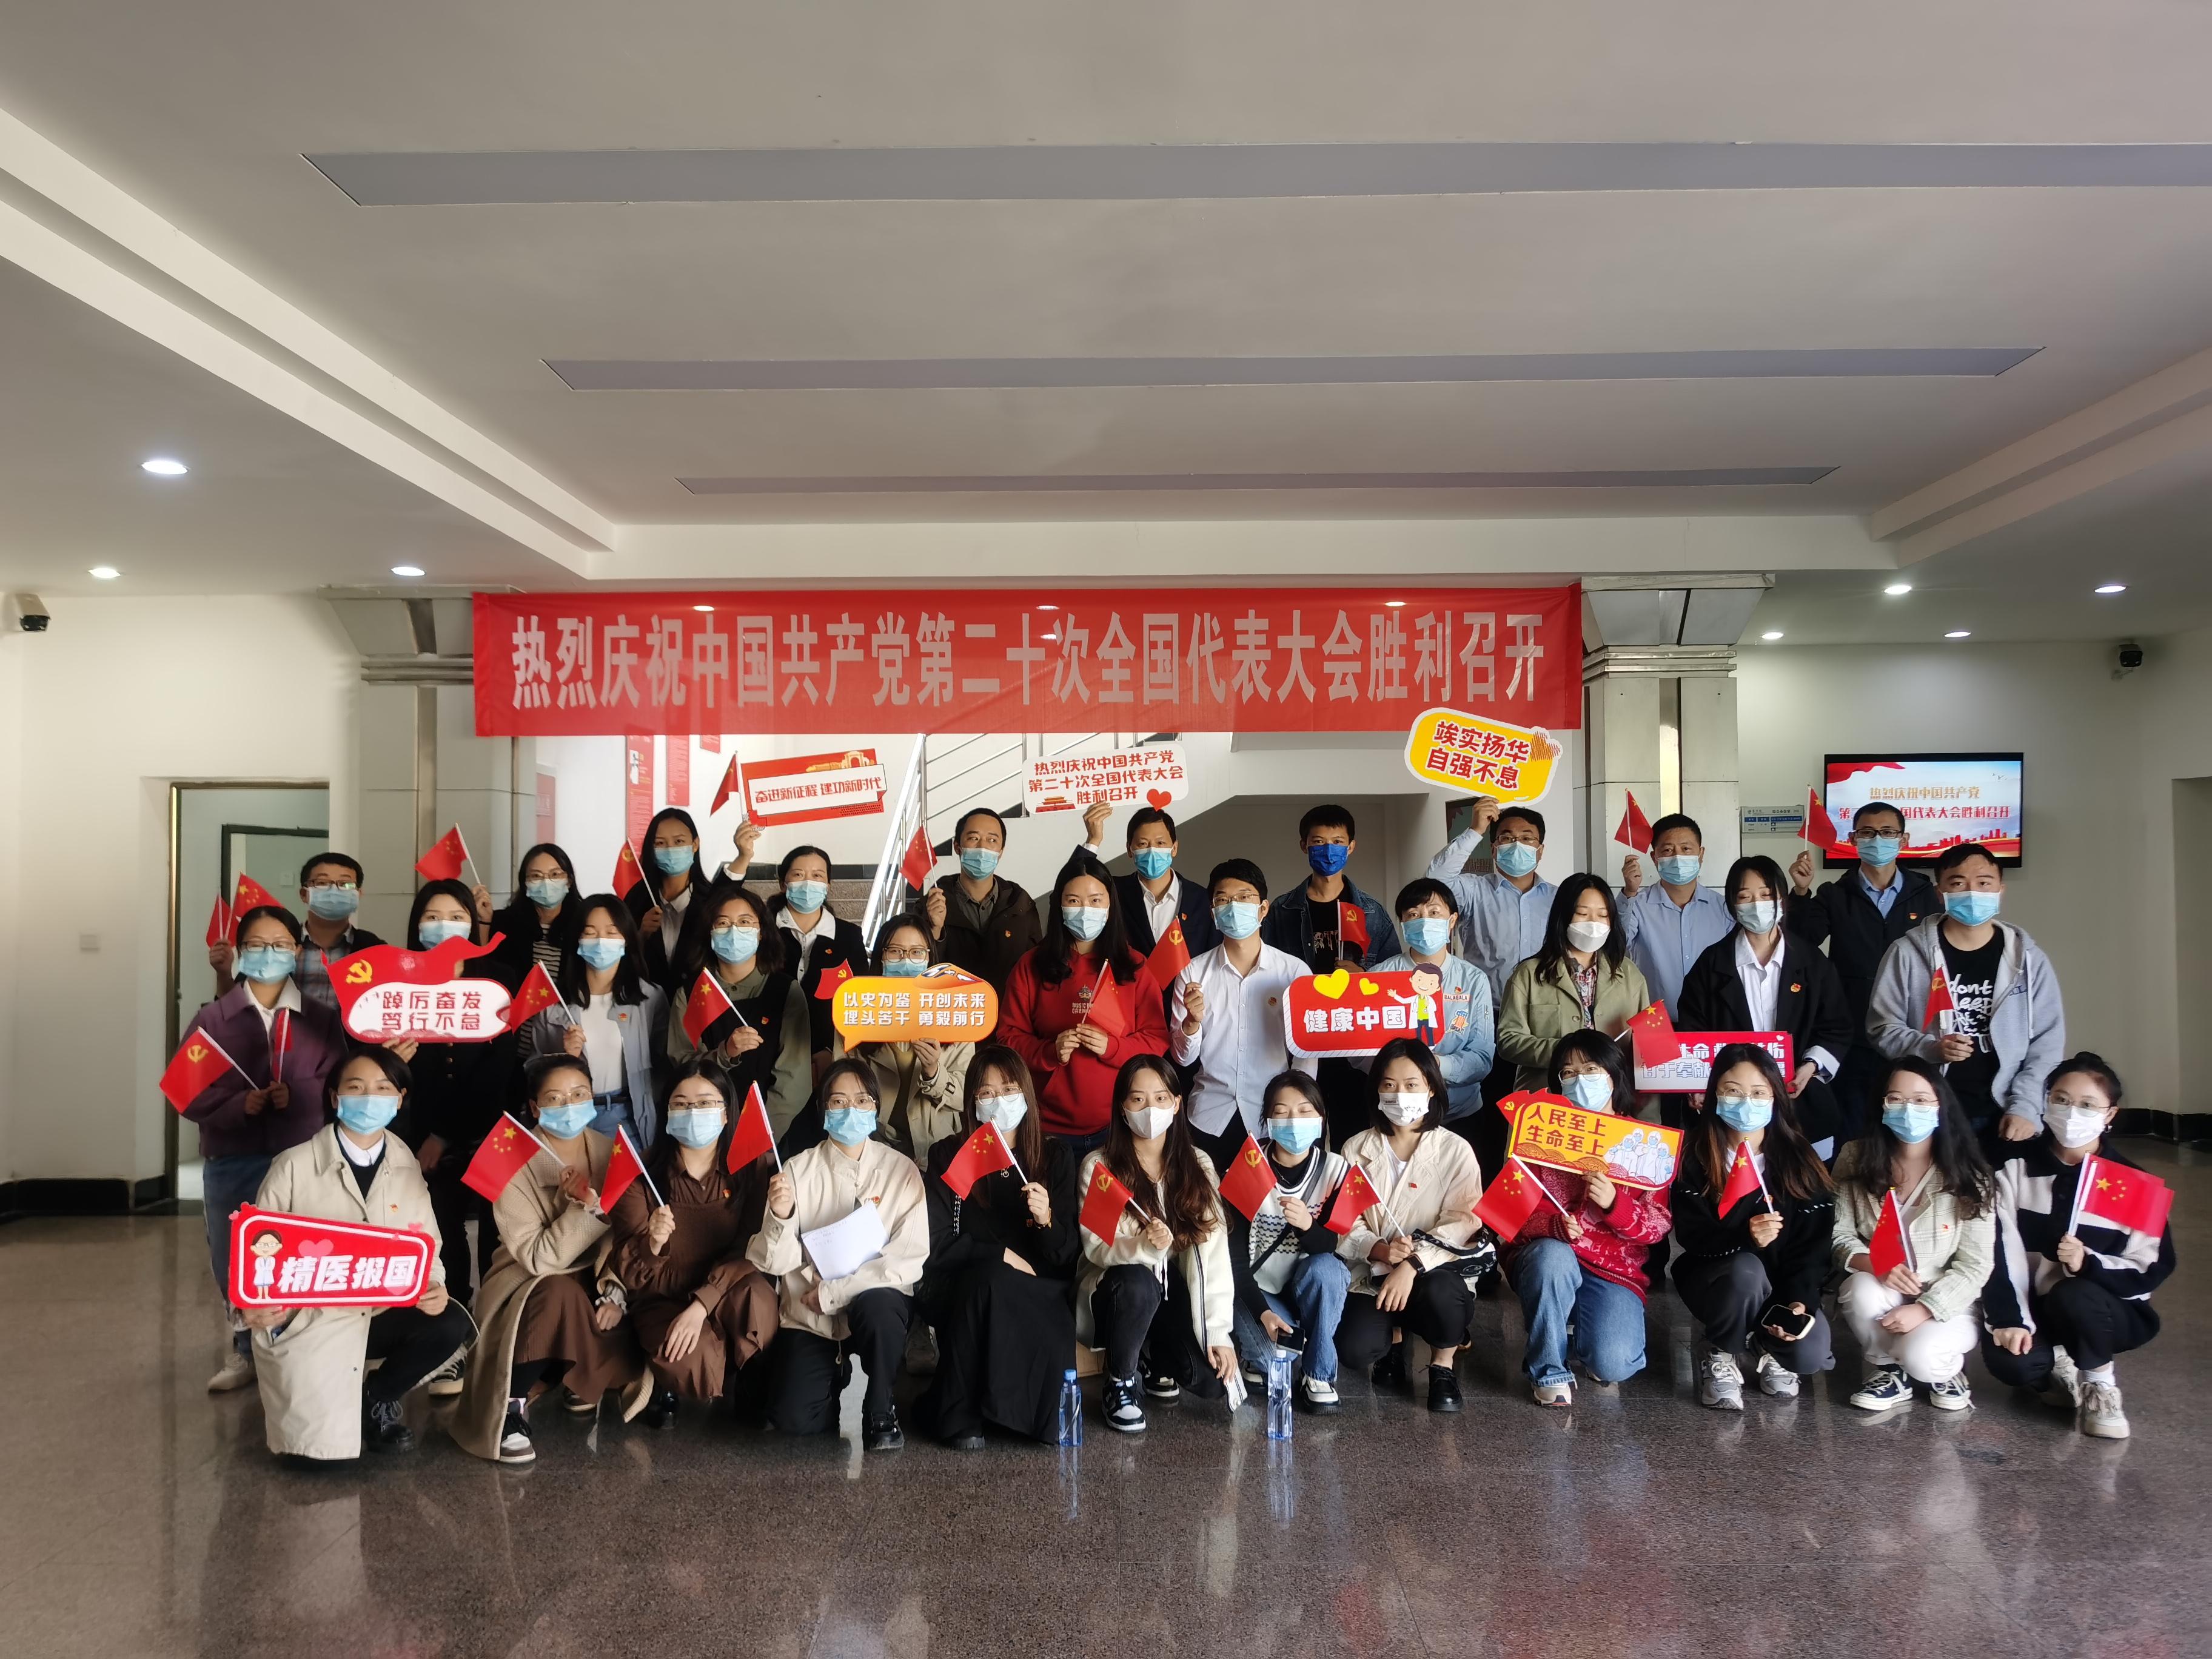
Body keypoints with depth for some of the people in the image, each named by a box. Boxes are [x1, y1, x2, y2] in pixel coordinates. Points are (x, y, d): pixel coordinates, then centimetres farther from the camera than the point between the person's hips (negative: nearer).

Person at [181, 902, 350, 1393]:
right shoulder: (213, 1018, 3)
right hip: (230, 1161, 1)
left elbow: (339, 1086, 0)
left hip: (301, 1160, -1)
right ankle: (243, 1354, 25)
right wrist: (240, 1104, -17)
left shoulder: (321, 1020, 5)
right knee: (232, 1261, 9)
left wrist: (296, 1096, -17)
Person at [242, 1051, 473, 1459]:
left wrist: (433, 1289, -21)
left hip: (379, 1315, 3)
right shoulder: (294, 1166, -8)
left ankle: (378, 1399, 4)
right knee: (323, 1445, -18)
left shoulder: (407, 1170, 2)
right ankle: (293, 1398, 21)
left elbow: (427, 1251, 2)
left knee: (452, 1325, -26)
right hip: (308, 1320, -3)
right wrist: (257, 1309, -25)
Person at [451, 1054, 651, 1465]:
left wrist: (614, 1289, -23)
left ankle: (583, 1383, 8)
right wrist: (585, 1208, -33)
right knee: (561, 1293, -36)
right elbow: (538, 1259, -23)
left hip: (592, 1281, 4)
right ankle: (512, 1406, -19)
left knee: (629, 1321, -25)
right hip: (528, 1287, -4)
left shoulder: (611, 1152, -4)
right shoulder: (513, 1165, -17)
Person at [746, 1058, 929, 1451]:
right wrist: (780, 1217, -27)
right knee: (793, 1417, -17)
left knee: (876, 1303, -35)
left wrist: (832, 1292, -18)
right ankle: (841, 1380, 20)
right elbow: (777, 1262, -7)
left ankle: (880, 1406, -6)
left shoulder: (901, 1170, -5)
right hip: (809, 1317, 1)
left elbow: (910, 1258, -14)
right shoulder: (799, 1170, -3)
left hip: (878, 1304, -1)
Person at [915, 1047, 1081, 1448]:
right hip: (961, 1289, 0)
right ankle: (959, 1415, -23)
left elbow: (1068, 1257, 2)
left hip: (1039, 1293, 1)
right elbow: (938, 1245, -2)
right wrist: (1000, 1256, -11)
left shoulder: (1053, 1156, 6)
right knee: (991, 1277, -33)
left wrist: (1046, 1220, -18)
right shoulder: (948, 1155, 2)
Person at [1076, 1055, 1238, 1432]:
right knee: (1136, 1281, -36)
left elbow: (1212, 1250, -11)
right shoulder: (1099, 1166, -11)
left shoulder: (1197, 1165, -5)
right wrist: (1146, 1246, -38)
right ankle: (1120, 1386, -10)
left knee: (1212, 1378, -21)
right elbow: (1097, 1248, -16)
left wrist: (1219, 1332, -19)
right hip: (1118, 1292, -2)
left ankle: (1156, 1359, 15)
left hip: (1174, 1295, 2)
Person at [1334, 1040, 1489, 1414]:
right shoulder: (1356, 1150, 4)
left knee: (1439, 1294, -38)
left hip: (1434, 1268, -2)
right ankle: (1394, 1335, 15)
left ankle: (1443, 1366, -3)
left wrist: (1412, 1263, -25)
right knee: (1355, 1351, -24)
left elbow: (1461, 1222, -11)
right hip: (1373, 1274, 2)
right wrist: (1379, 1250, -22)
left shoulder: (1455, 1151, -1)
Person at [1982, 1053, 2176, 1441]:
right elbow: (2001, 1251, -12)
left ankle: (2099, 1384, -6)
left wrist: (2088, 1263, -28)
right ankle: (2063, 1375, 8)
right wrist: (2010, 1318, -24)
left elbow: (2151, 1269, -8)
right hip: (2037, 1310, 1)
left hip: (2109, 1312, -1)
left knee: (2073, 1295, -36)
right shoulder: (2017, 1169, -3)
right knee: (2005, 1359, -29)